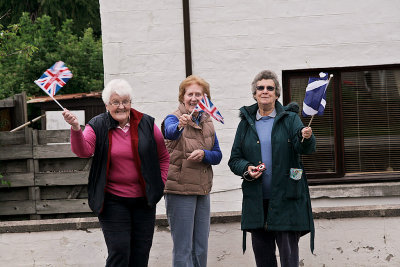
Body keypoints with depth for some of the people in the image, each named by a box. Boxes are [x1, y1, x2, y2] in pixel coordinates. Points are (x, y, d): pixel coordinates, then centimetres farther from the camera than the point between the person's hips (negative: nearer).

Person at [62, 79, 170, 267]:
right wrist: (76, 129, -35)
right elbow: (83, 151, -19)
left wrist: (160, 182, 6)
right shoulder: (98, 126, -1)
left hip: (143, 200, 3)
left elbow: (163, 156, 14)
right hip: (113, 200, -2)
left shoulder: (146, 124, 4)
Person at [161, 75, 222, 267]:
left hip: (202, 191, 6)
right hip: (179, 190, -6)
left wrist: (204, 154, -14)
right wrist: (180, 125, -56)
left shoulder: (207, 123, 10)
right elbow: (170, 132, -33)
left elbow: (218, 155, 9)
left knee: (201, 249, 12)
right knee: (183, 249, -6)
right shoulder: (174, 119, -8)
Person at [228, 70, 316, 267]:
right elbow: (234, 159, 13)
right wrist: (246, 169, -8)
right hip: (256, 201, 3)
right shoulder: (246, 123, 11)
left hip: (286, 199, -3)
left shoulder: (289, 119, 2)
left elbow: (305, 148, -14)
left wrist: (306, 137, -38)